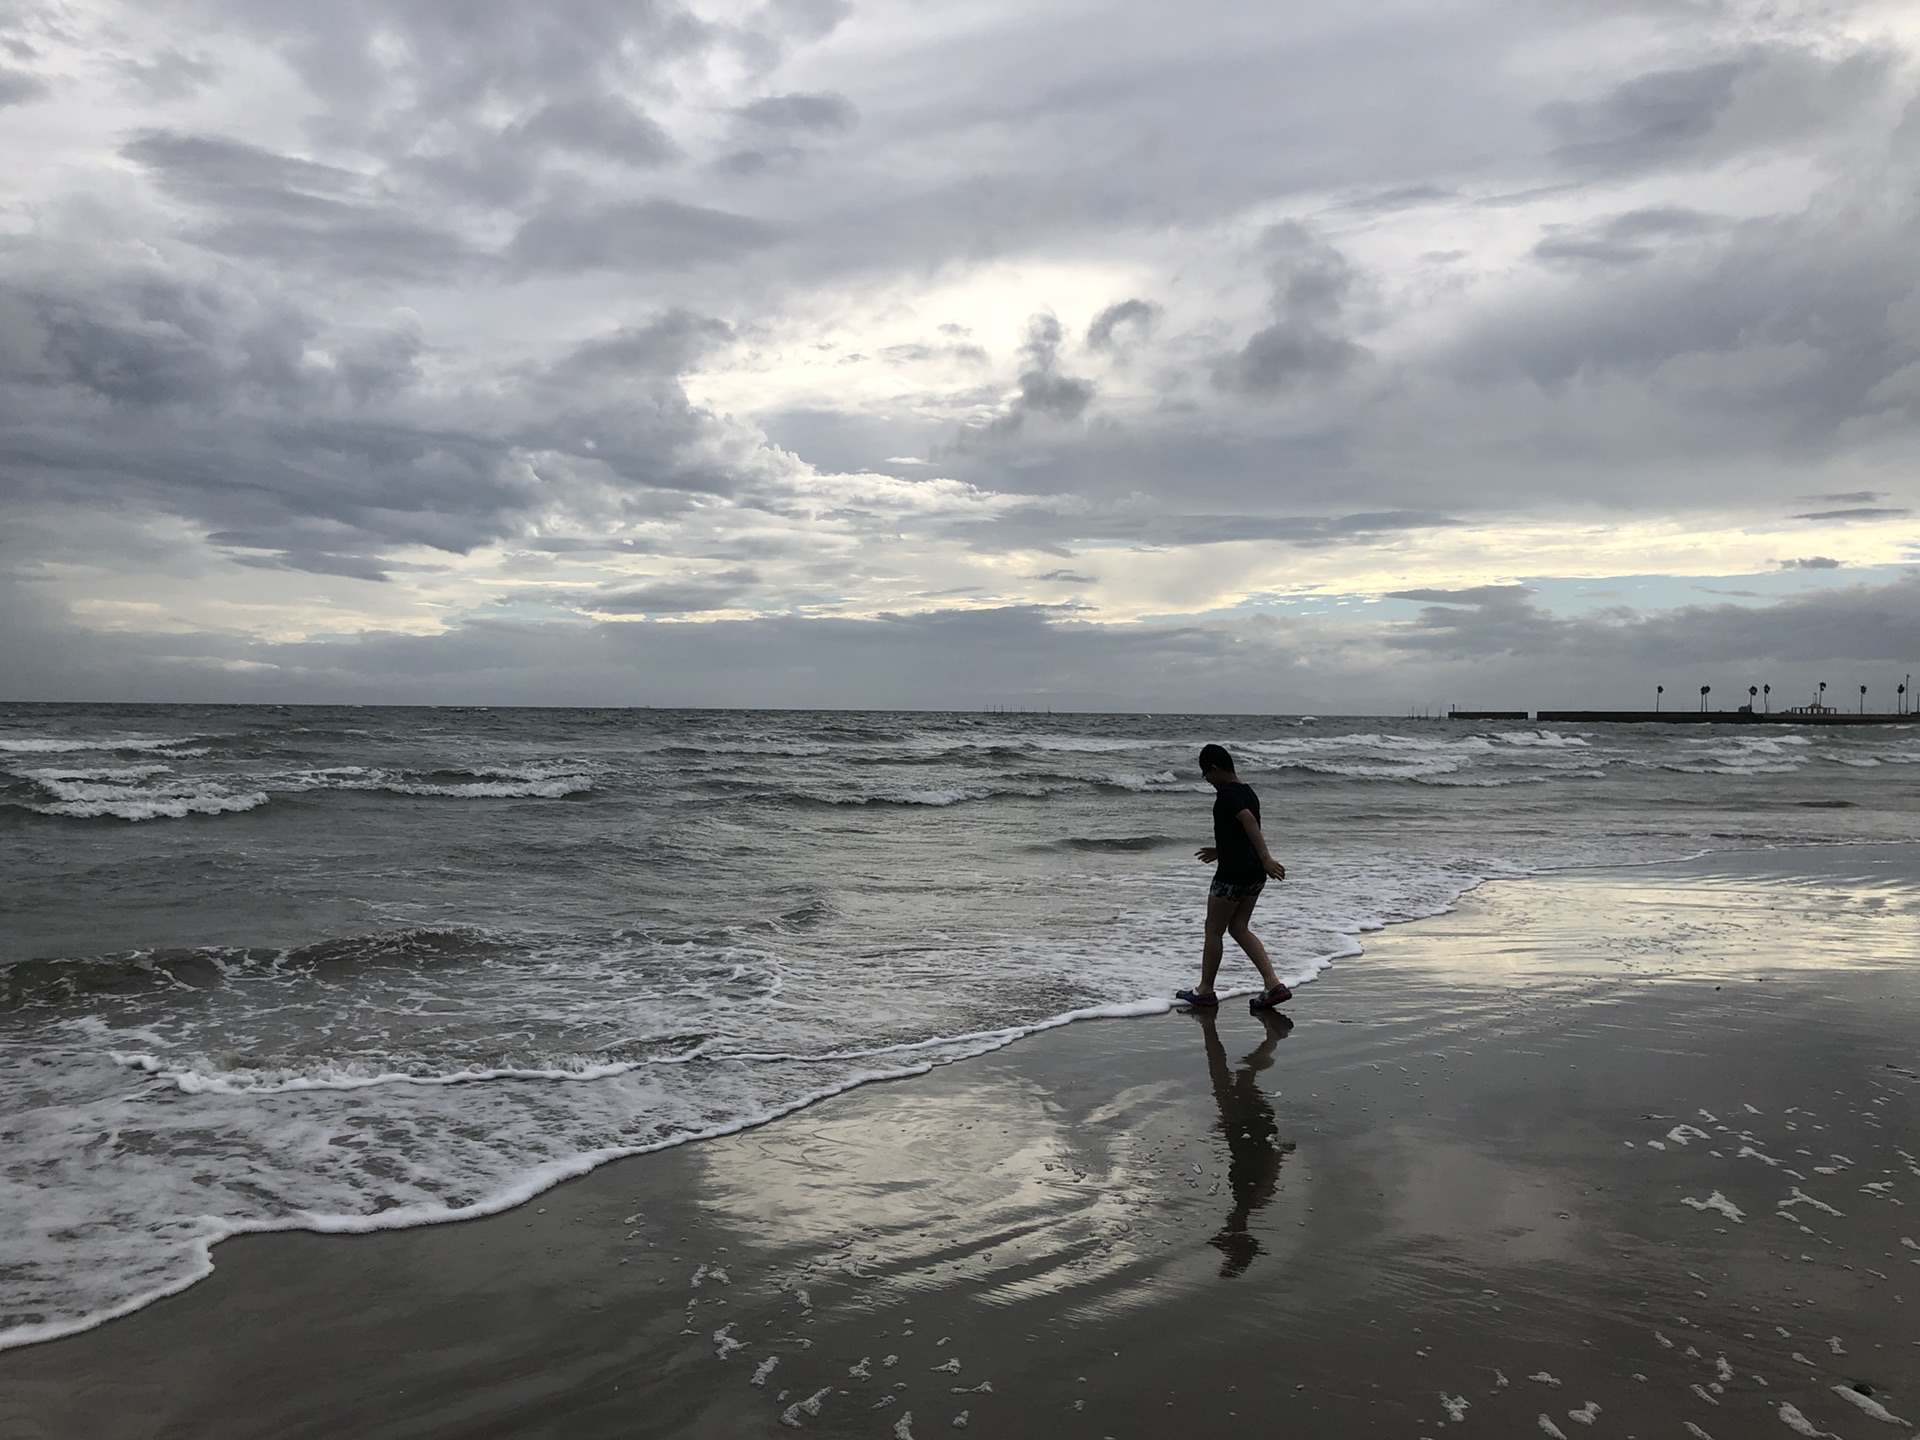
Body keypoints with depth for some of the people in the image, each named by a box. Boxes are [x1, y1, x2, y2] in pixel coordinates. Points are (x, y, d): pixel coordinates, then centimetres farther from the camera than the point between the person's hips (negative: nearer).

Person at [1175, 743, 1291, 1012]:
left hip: (1232, 874, -9)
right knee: (1239, 928, 16)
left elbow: (1249, 823, -30)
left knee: (1214, 930, 6)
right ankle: (1274, 984, 6)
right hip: (1255, 875, 9)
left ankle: (1205, 990, 18)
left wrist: (1266, 858, -39)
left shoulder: (1227, 794, -15)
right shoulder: (1248, 791, 13)